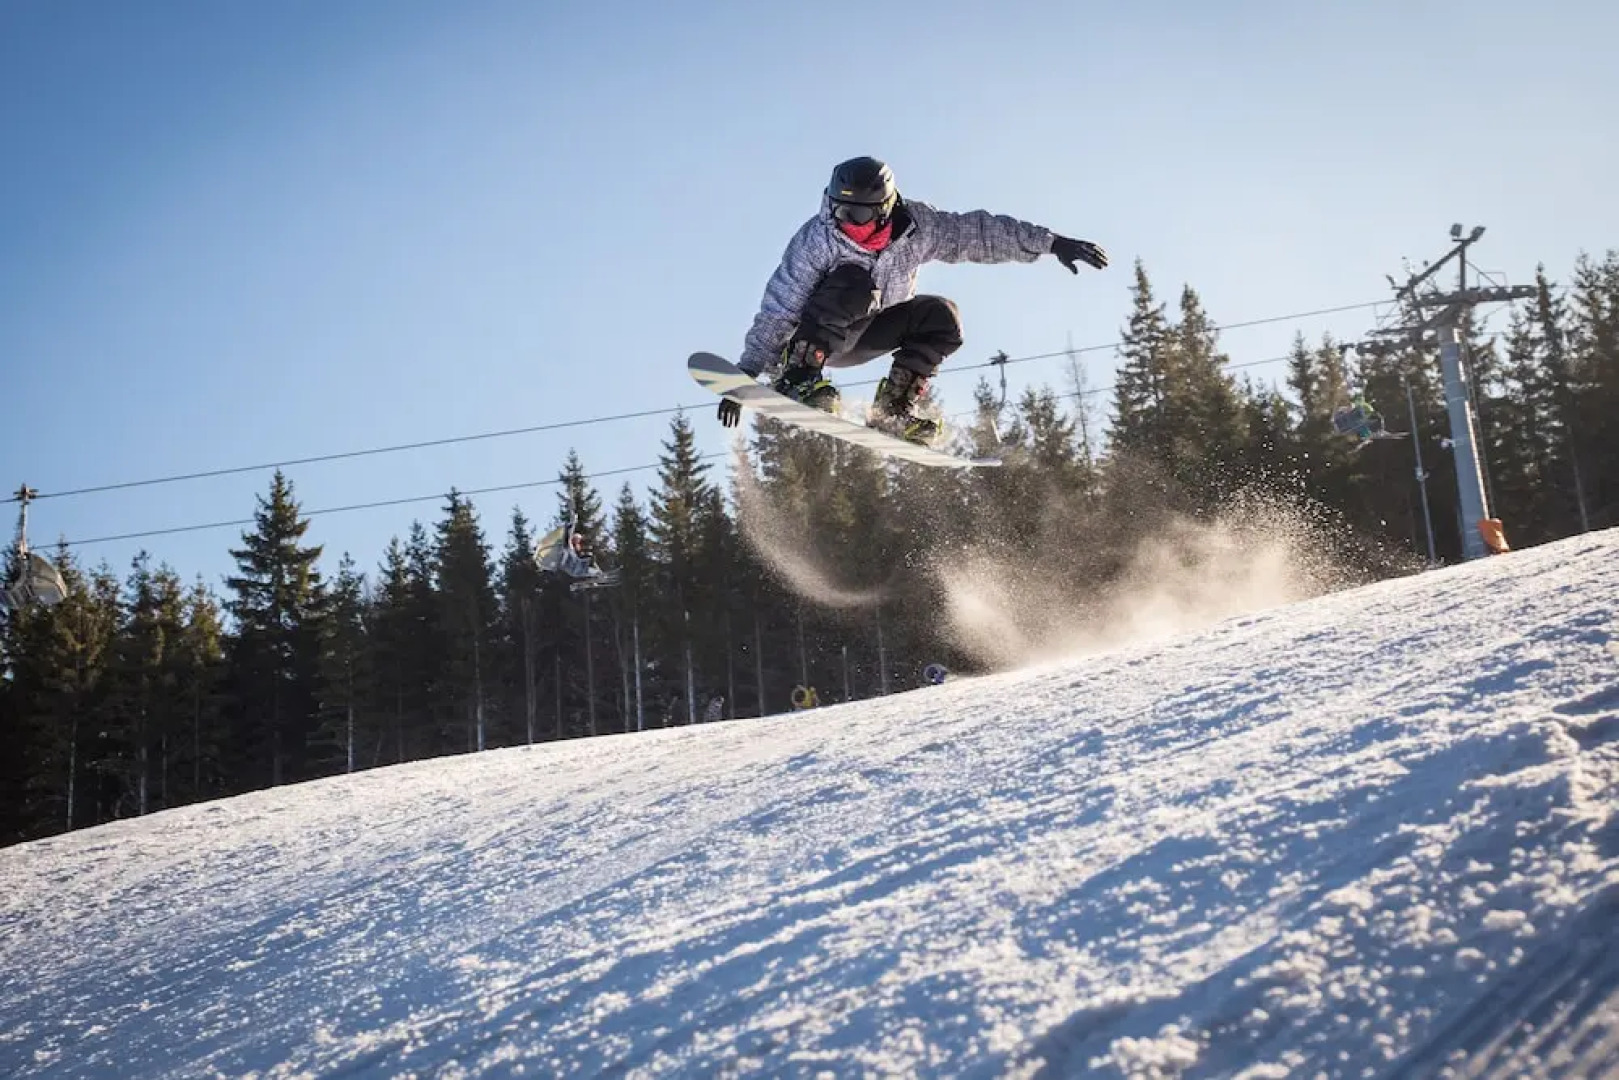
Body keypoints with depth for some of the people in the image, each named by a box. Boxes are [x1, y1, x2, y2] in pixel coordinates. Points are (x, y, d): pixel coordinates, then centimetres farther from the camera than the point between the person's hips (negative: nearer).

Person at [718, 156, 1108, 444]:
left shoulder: (915, 226, -16)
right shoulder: (816, 240, -26)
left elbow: (980, 232, -9)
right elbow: (779, 308, -27)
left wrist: (1050, 243, -12)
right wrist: (746, 372, -31)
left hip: (866, 336, 6)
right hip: (815, 336, -5)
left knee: (941, 315, -14)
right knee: (853, 280, -34)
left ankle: (893, 408, -7)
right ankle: (797, 379, -35)